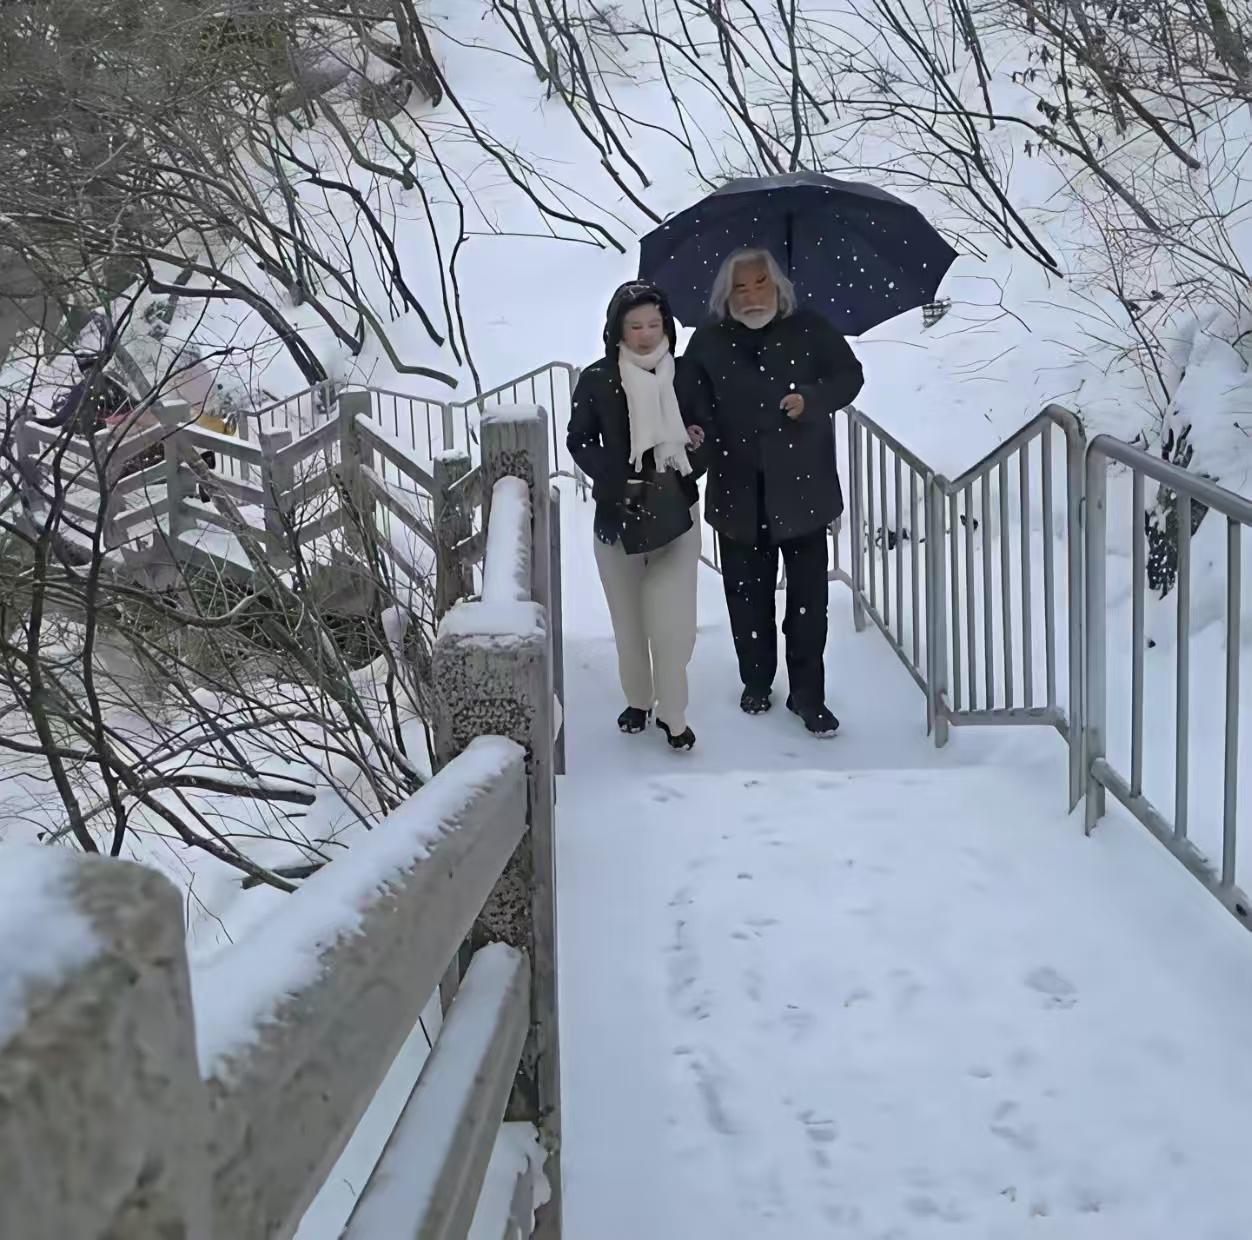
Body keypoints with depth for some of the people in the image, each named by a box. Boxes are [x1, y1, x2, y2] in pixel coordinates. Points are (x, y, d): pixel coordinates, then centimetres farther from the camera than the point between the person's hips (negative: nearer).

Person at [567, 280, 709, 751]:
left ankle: (673, 714, 5)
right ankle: (638, 700, 28)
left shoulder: (685, 374, -2)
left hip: (676, 511, 0)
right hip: (617, 513, 0)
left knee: (673, 618, -4)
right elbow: (579, 441, 2)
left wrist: (698, 447, -13)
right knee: (628, 616, 11)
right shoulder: (596, 380, -6)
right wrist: (617, 479, -11)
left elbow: (708, 430, 10)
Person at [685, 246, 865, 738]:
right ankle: (756, 680, 29)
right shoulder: (708, 343, 2)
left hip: (802, 488, -1)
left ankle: (807, 693, 13)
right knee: (748, 595, 10)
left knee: (808, 595, 2)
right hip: (739, 493, 1)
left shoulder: (809, 330, -2)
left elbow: (849, 375, 5)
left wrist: (812, 399, -13)